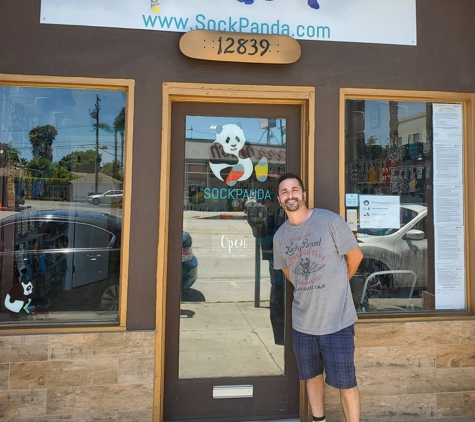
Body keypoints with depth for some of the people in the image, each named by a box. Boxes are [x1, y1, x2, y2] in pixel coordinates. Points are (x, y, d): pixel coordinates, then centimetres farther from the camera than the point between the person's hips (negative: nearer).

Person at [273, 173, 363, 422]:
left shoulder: (330, 221, -12)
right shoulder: (280, 236, 2)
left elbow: (355, 256, -1)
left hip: (337, 319, -4)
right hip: (302, 322, 5)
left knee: (345, 383, 6)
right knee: (312, 377, 20)